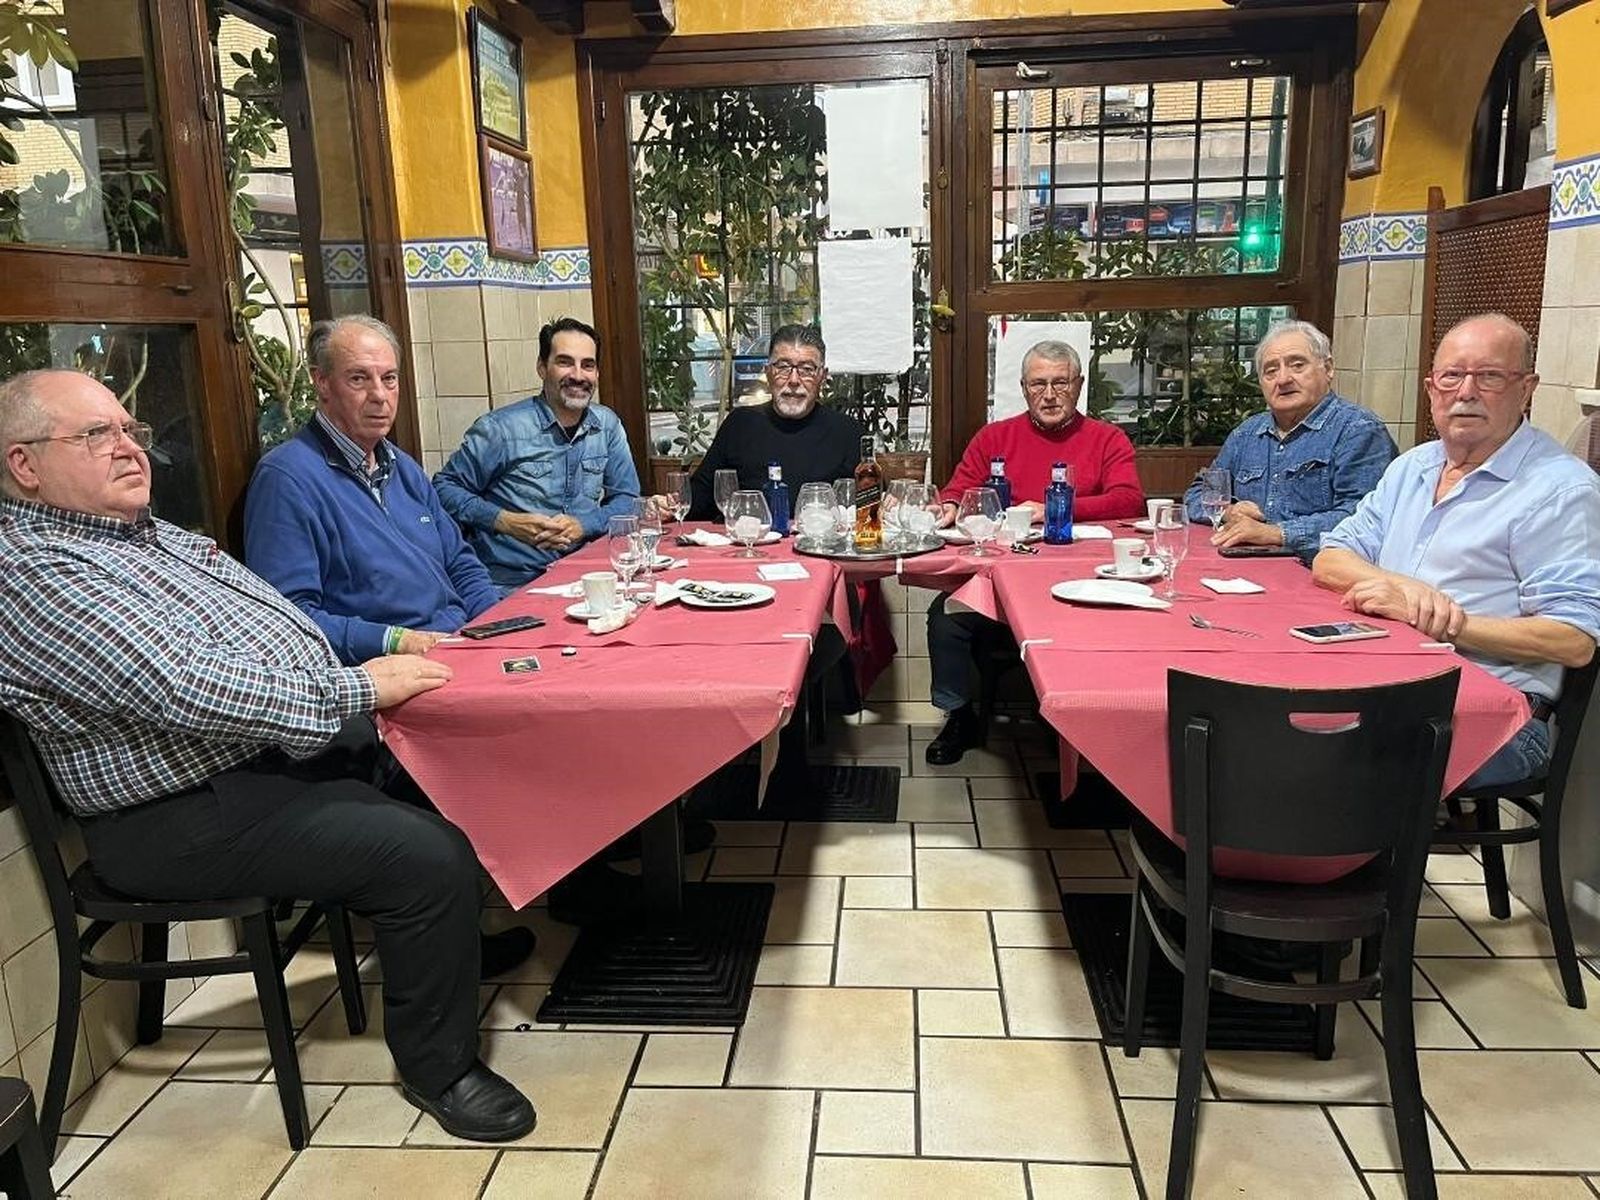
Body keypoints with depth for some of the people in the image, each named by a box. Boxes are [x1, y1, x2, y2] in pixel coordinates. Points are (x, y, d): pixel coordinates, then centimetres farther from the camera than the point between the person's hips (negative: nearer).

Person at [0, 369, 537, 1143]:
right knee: (430, 855, -22)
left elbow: (273, 620, 21)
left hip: (289, 741, 10)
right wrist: (357, 688, -23)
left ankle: (460, 940, 32)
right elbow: (180, 690, -28)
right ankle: (439, 1067, 1)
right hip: (193, 815, -10)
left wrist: (391, 645, 8)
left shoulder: (151, 534, 14)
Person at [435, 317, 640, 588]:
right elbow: (445, 487, 0)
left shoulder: (608, 425, 8)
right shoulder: (500, 428, -7)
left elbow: (627, 499, 11)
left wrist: (583, 525, -8)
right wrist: (505, 521, -15)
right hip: (508, 584, -5)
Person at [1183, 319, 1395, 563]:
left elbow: (1360, 519, -16)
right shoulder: (1247, 433, 19)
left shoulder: (1359, 431, -3)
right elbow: (1196, 495, 22)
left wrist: (1275, 533, -21)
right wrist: (1227, 512, 0)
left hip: (1315, 574, -6)